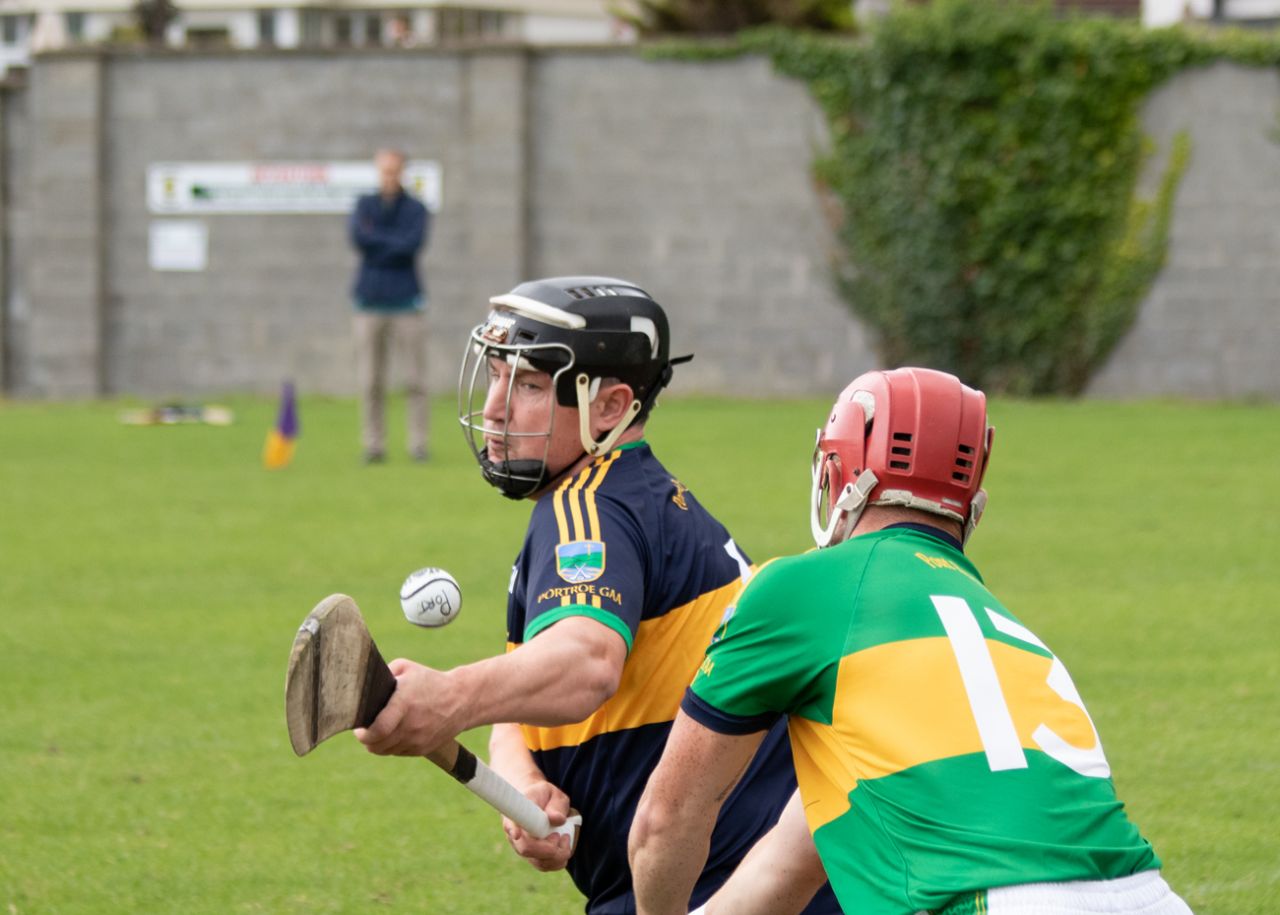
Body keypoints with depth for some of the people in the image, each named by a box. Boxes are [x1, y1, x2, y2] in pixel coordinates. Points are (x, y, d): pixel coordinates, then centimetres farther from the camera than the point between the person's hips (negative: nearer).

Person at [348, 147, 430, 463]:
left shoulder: (416, 209, 5)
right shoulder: (365, 205, 11)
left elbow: (414, 243, -11)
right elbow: (358, 236, -6)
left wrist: (377, 240, -6)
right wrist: (395, 242, -6)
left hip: (406, 300, -1)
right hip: (371, 302, 2)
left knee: (416, 379, -4)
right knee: (370, 383, -1)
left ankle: (418, 444, 0)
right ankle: (373, 445, 3)